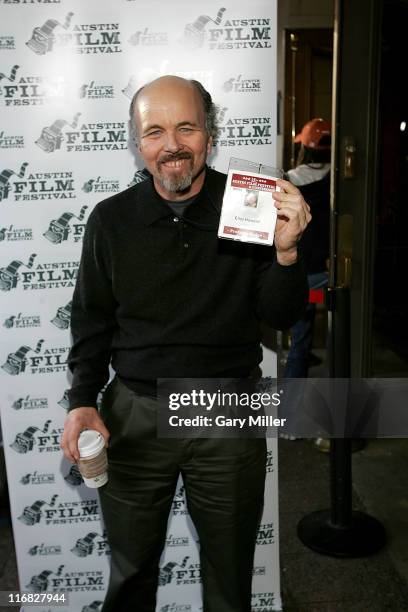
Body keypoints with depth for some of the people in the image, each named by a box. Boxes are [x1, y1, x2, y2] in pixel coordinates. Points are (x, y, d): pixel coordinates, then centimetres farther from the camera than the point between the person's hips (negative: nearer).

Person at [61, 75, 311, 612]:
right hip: (134, 412, 1)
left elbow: (282, 316, -4)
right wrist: (82, 401, -2)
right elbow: (91, 320, 6)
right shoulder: (111, 219, -2)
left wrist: (286, 250, -21)